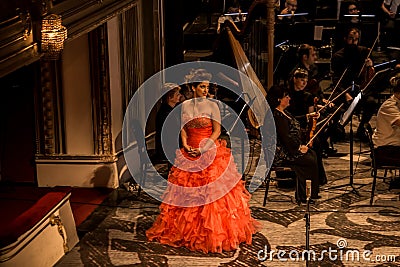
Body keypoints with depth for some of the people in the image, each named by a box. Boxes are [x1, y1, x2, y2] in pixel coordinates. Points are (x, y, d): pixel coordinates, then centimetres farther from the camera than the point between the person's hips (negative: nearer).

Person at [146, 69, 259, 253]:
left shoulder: (212, 105, -3)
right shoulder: (185, 105, 8)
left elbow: (217, 131, -6)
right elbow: (183, 129, 11)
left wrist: (202, 149, -15)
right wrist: (185, 145, -7)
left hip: (211, 153, -4)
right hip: (189, 153, 4)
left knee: (212, 191, -6)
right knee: (186, 191, 4)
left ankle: (214, 233, 3)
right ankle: (189, 231, 16)